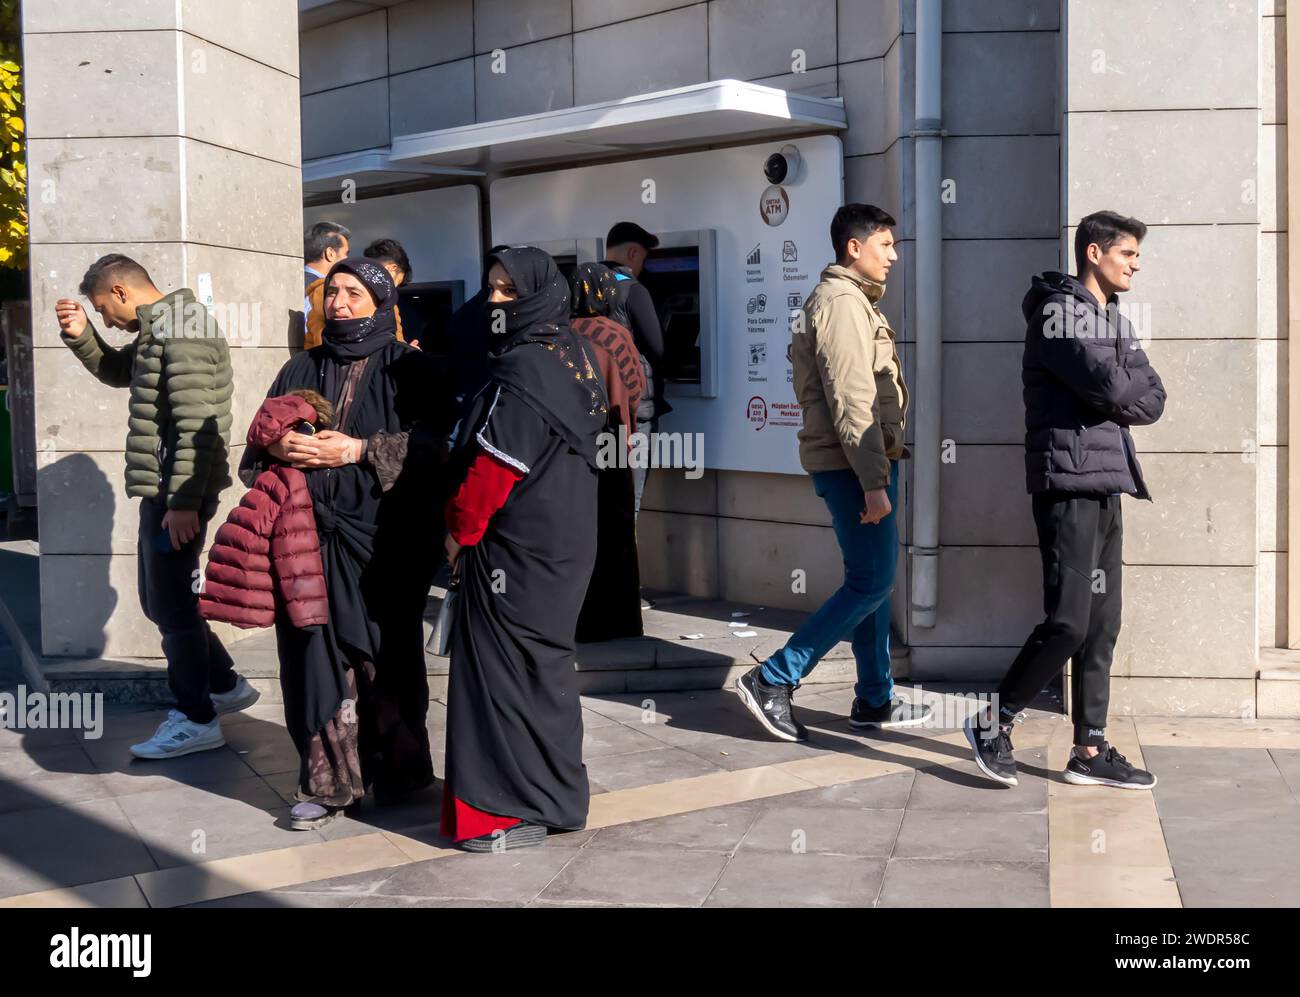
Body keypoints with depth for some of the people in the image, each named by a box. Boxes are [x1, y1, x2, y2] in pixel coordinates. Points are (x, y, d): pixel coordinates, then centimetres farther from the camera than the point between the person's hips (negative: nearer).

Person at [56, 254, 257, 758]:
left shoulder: (183, 332, -16)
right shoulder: (159, 328, 15)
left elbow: (197, 425, -23)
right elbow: (117, 370, 32)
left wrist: (183, 501, -25)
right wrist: (81, 334, 13)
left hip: (178, 492, -10)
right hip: (163, 490, 10)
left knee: (170, 603, -2)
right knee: (160, 600, 17)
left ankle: (196, 720, 8)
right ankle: (226, 685, 28)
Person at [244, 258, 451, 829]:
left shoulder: (406, 368, 3)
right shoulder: (302, 369, 16)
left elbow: (430, 441, -7)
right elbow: (260, 434, 13)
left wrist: (357, 450, -16)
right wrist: (279, 445, -10)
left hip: (382, 535, -3)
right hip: (313, 532, 3)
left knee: (383, 651, 1)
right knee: (319, 650, -1)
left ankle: (397, 771, 16)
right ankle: (328, 781, 5)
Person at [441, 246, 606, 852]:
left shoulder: (524, 366, -18)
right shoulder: (570, 353, 11)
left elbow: (495, 460, -21)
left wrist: (460, 529, -7)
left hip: (519, 546, -10)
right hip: (562, 539, 10)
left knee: (507, 665, -2)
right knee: (541, 662, 17)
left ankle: (519, 809, 5)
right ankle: (552, 795, 27)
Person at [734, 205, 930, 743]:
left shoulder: (852, 300, 18)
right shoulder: (842, 303, -15)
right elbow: (851, 402, -21)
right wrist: (874, 484, -23)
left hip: (865, 461, 10)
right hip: (855, 465, -10)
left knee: (871, 579, 13)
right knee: (870, 583, -8)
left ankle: (875, 699, 20)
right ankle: (773, 680, -5)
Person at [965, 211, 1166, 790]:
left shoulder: (1113, 319, 21)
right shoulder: (1058, 312, -8)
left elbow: (1152, 400, 11)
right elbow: (1111, 387, -18)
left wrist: (1117, 399, -7)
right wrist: (1127, 389, 2)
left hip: (1106, 484, 9)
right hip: (1068, 484, -9)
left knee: (1102, 626, 7)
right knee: (1069, 622, -11)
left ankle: (1089, 751, 13)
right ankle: (993, 722, 4)